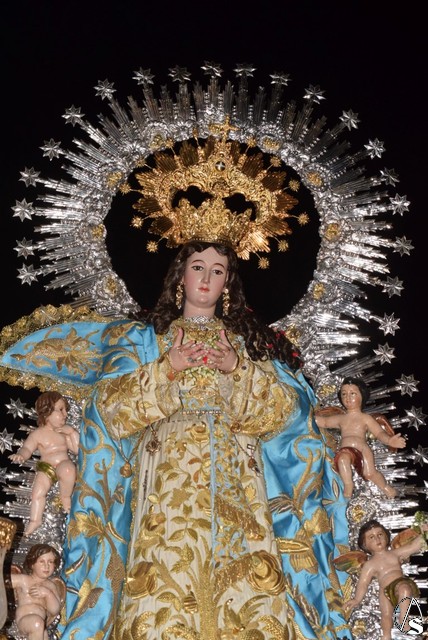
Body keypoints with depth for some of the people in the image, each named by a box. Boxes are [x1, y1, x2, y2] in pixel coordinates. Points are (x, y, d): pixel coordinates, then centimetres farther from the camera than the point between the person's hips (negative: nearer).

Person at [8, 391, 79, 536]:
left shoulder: (65, 431, 11)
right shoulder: (37, 433, 3)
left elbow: (78, 449, 7)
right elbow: (27, 448, -3)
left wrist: (72, 432, -3)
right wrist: (20, 455, -26)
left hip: (65, 464, 0)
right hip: (46, 467, 0)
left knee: (67, 470, -35)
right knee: (38, 492, -16)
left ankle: (66, 498, -13)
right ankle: (35, 520, -1)